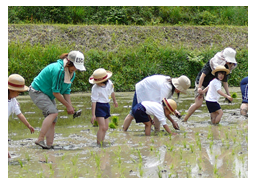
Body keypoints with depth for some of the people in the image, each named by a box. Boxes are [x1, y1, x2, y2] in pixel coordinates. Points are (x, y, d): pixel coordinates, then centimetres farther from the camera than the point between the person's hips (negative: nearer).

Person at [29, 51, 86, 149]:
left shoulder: (72, 74, 1)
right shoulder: (58, 70, -29)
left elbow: (66, 91, 9)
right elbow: (55, 92, -25)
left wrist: (70, 107, -4)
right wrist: (67, 105, -15)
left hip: (48, 95, 10)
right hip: (37, 92, -10)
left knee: (53, 121, 2)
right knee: (53, 112, -27)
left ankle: (49, 145, 1)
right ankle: (40, 140, -30)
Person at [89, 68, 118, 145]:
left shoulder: (109, 83, -3)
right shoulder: (95, 88, -20)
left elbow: (112, 92, 19)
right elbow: (94, 101, -19)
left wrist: (115, 101, 36)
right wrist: (93, 115, -22)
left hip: (106, 106, 7)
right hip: (99, 107, -7)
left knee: (106, 127, 9)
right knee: (102, 127, -14)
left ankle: (102, 142, 19)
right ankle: (99, 144, -10)